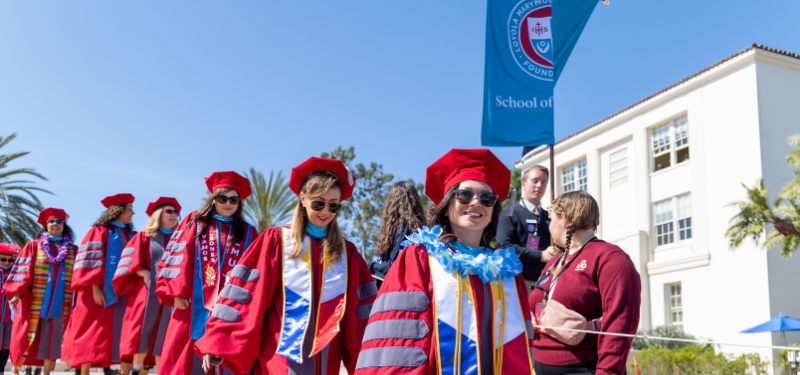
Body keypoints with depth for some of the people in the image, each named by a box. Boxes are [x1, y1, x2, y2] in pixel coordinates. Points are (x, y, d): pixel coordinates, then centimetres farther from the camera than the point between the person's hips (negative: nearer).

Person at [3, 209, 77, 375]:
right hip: (34, 302, -1)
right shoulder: (34, 246, 9)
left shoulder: (73, 250, 12)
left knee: (52, 339, 0)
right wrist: (17, 293, -11)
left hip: (60, 303, 1)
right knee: (30, 338, -1)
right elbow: (22, 271, 1)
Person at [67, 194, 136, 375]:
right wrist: (95, 287, -18)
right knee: (92, 333, -5)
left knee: (116, 332, 1)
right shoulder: (100, 231, 0)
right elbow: (90, 260, -9)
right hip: (101, 292, -6)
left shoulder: (130, 236, 17)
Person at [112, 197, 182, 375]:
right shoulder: (144, 236, 11)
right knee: (142, 334, -5)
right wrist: (145, 274, -13)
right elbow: (131, 260, 1)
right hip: (148, 292, -2)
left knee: (164, 336, -2)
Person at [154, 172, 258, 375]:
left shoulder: (248, 233, 11)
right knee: (184, 358, 3)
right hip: (194, 305, 0)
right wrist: (177, 293, -7)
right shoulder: (194, 222, 9)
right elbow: (177, 258, 3)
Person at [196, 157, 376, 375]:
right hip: (280, 356, -2)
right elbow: (245, 293, -4)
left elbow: (363, 308, 7)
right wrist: (218, 343, -9)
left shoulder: (347, 253, 7)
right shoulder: (276, 241, -2)